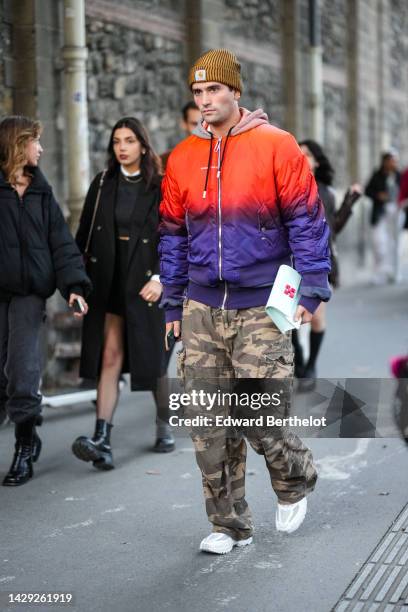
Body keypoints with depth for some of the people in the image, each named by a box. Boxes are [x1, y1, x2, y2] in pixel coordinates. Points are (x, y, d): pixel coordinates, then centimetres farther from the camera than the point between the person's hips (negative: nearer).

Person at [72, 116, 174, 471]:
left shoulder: (161, 188, 0)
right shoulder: (102, 186, 7)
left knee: (152, 359, 8)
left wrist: (160, 277, -15)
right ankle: (102, 440, -16)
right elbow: (84, 236, 7)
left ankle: (164, 428, 28)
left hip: (146, 285, -2)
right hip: (109, 283, 2)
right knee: (109, 357, -8)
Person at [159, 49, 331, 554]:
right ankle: (229, 525, 19)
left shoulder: (276, 146, -3)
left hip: (261, 309, -4)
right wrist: (173, 305, 14)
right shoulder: (183, 157, 9)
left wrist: (311, 290, -8)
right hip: (201, 309, 4)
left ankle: (295, 481, 27)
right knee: (209, 427, 4)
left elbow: (307, 222, -3)